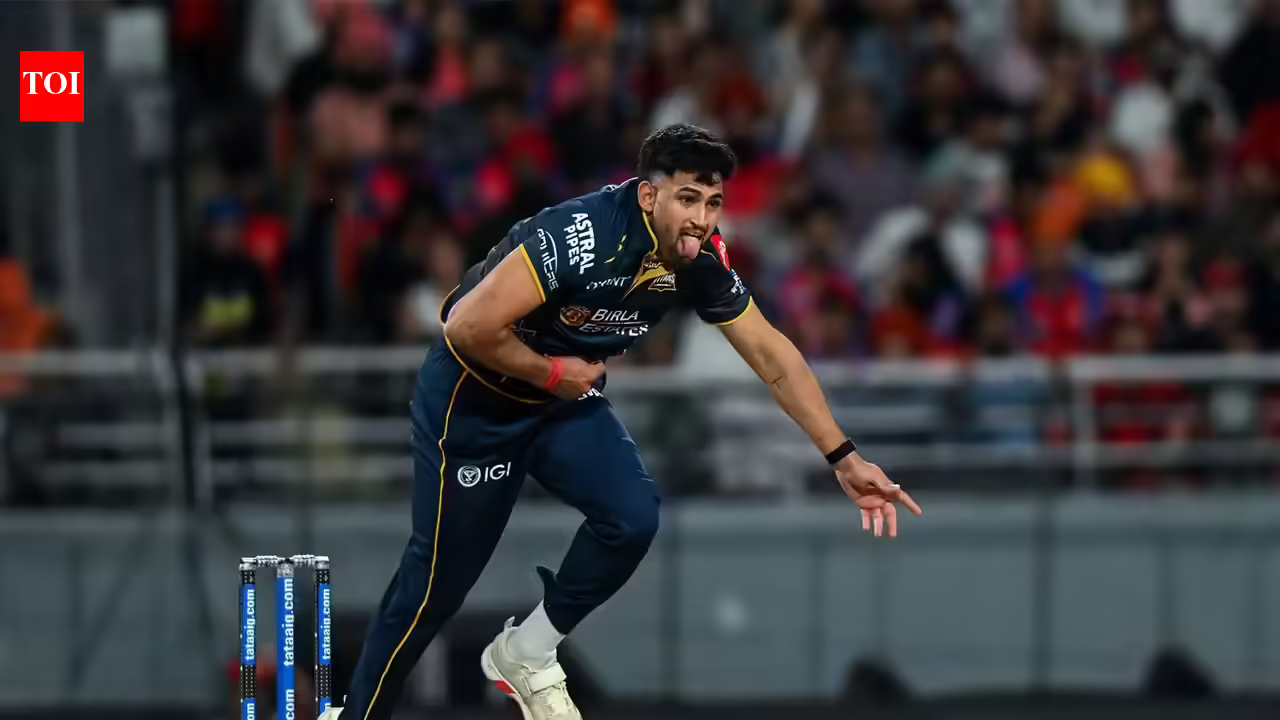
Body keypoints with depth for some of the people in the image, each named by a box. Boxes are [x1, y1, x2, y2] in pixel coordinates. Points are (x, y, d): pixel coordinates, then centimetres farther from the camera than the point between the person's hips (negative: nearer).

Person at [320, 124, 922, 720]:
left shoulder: (701, 262, -12)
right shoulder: (580, 237, -34)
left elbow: (772, 356, -3)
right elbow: (469, 326, -35)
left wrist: (844, 459, -5)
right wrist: (553, 372, -20)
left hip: (566, 401, 6)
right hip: (474, 399, -6)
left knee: (632, 517, -15)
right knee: (439, 577, -3)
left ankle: (526, 656, 8)